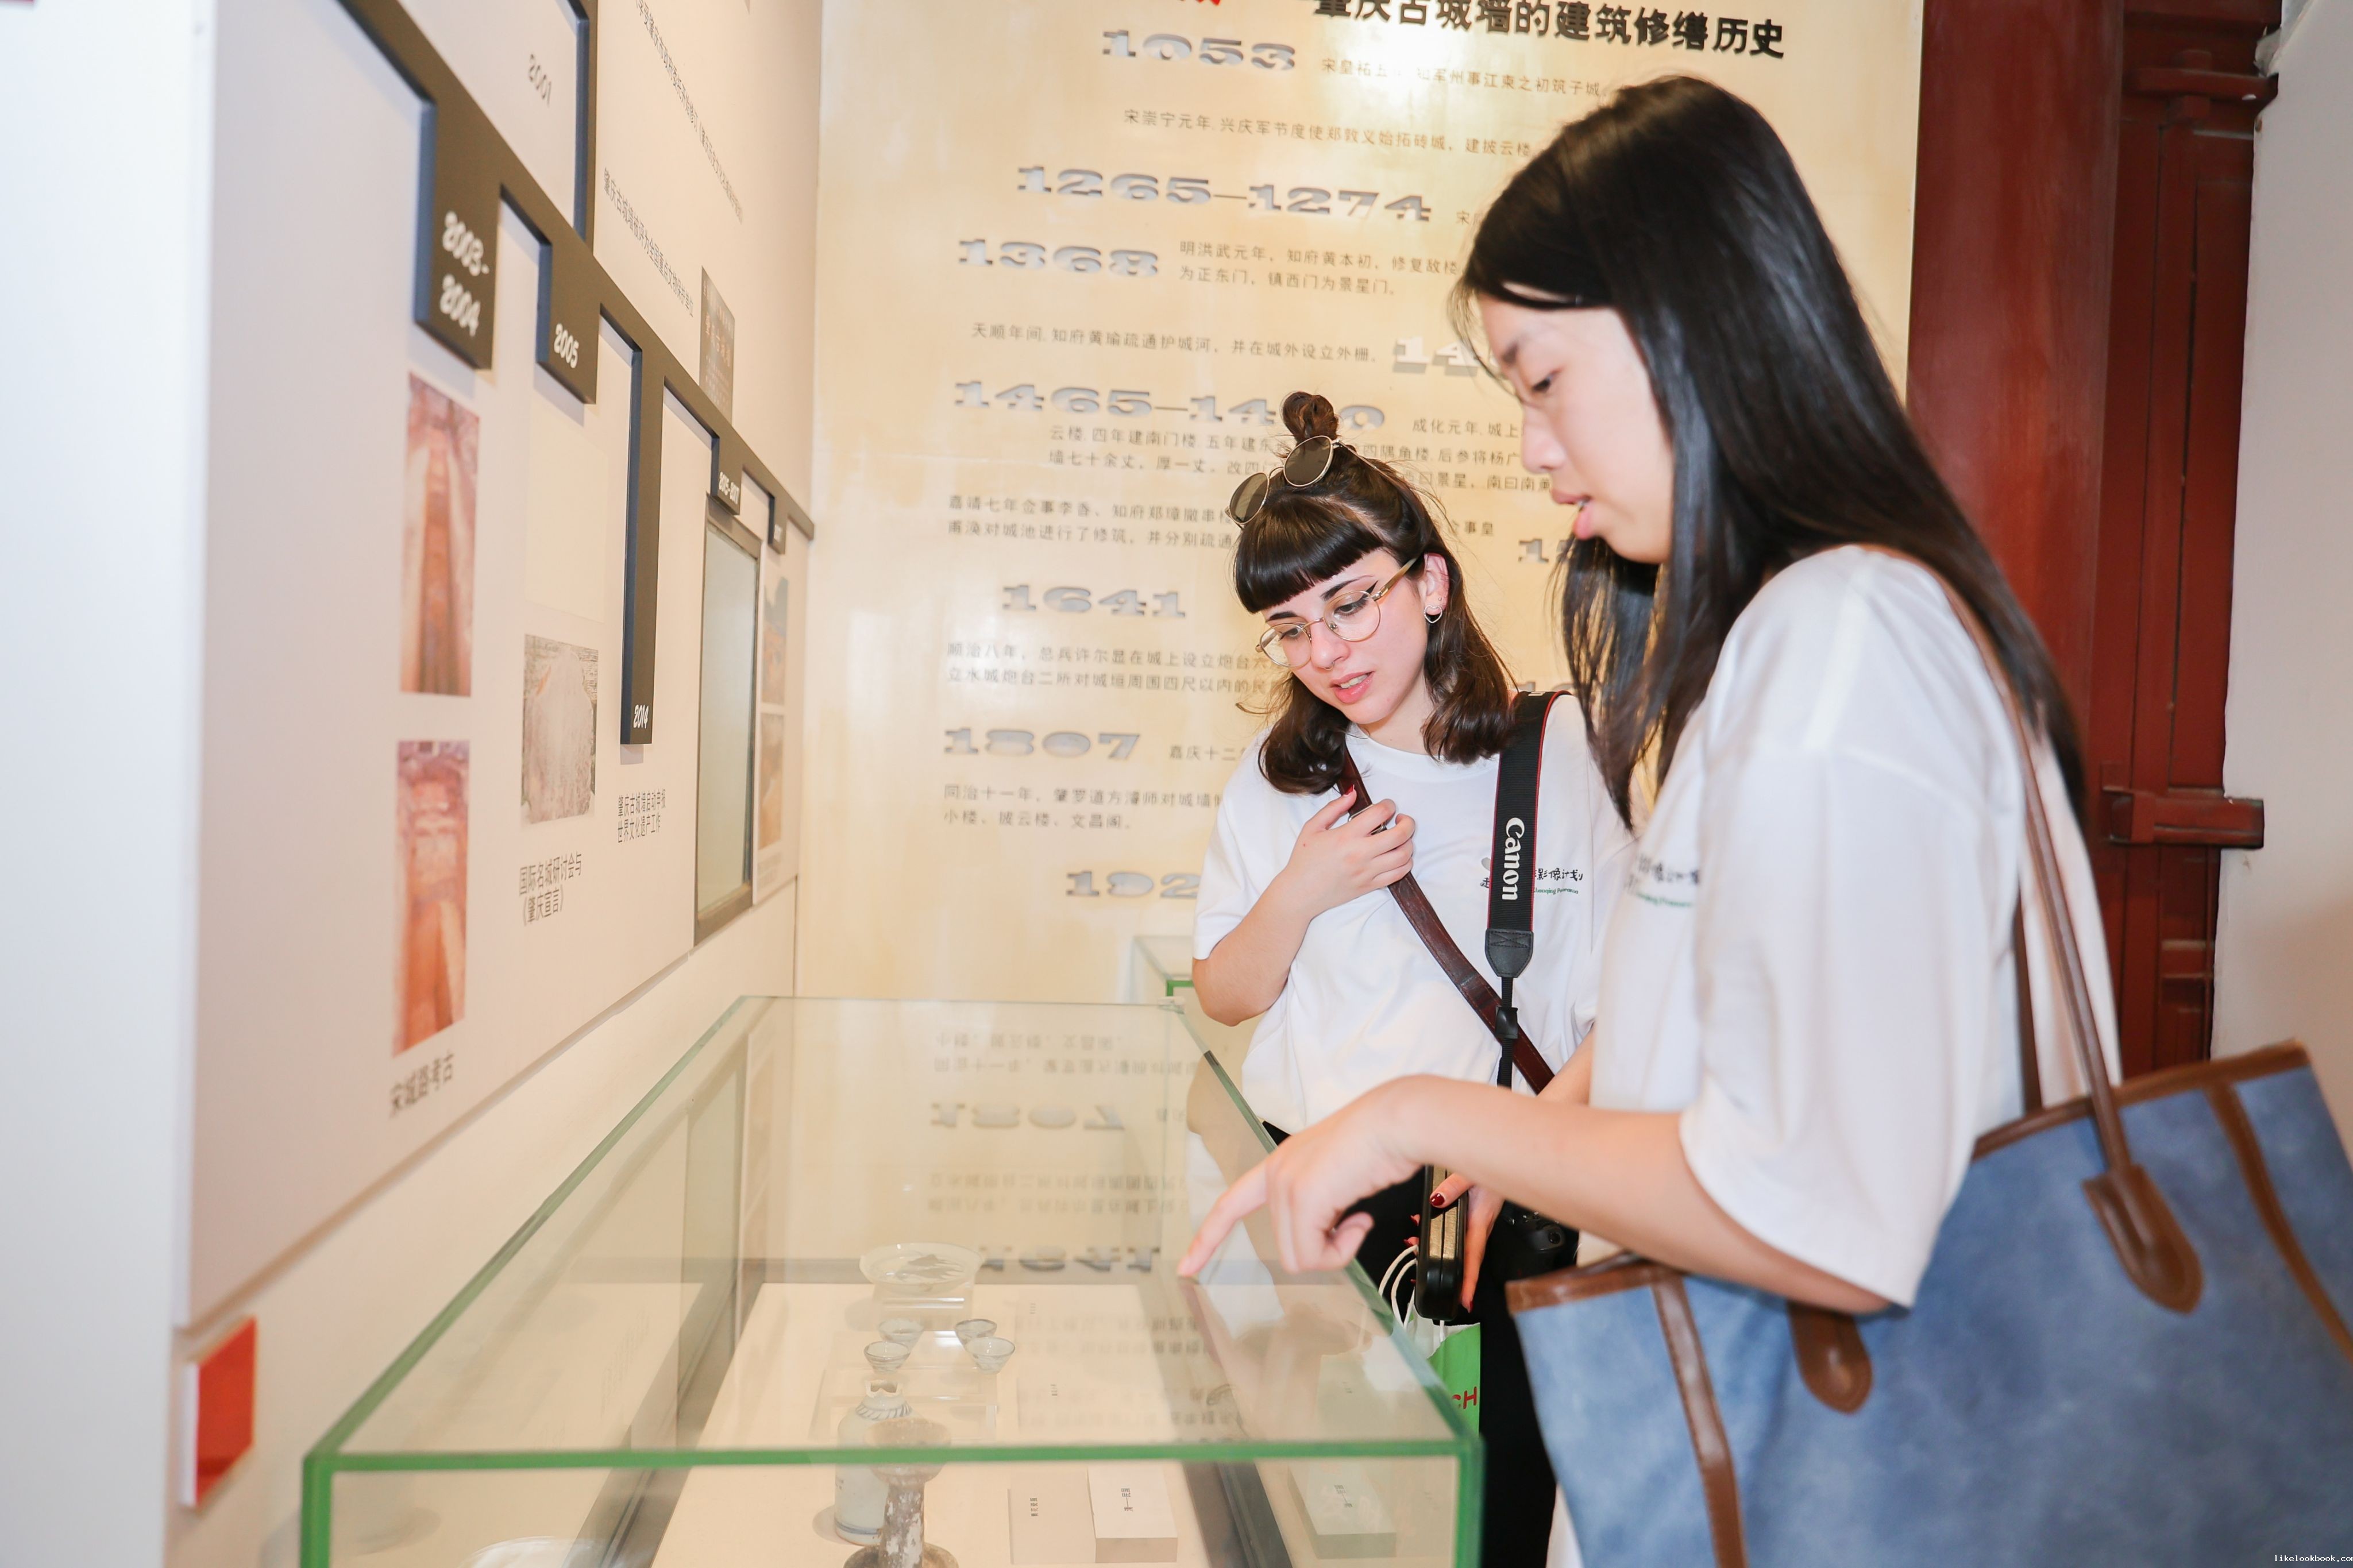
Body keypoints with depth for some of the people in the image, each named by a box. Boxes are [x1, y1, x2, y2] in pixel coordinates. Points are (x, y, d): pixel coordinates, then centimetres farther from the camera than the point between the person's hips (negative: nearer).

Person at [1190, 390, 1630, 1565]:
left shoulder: (1568, 761, -7)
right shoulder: (1277, 776, 3)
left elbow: (1618, 1017, -4)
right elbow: (1223, 996, 7)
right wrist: (1303, 892, -10)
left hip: (1500, 1215, -2)